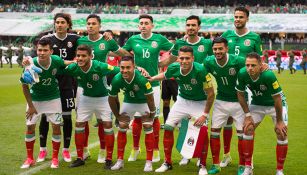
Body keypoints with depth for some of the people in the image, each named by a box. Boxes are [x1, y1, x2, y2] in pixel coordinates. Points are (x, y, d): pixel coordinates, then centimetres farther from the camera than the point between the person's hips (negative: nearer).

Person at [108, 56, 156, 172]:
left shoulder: (141, 78, -39)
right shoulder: (117, 80, -28)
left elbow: (149, 98, -26)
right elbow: (111, 99, -10)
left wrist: (152, 113, -16)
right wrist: (118, 116, -3)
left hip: (144, 102, -3)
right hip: (128, 102, 3)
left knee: (148, 128, -10)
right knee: (122, 128, 0)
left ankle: (149, 162, -2)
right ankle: (120, 161, 11)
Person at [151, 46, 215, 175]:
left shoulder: (200, 70, -31)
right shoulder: (173, 68, -18)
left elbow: (211, 94, -22)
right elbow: (165, 76, 10)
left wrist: (205, 114, -20)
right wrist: (151, 79, -3)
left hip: (199, 103, -4)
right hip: (182, 100, 4)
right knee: (168, 128, -2)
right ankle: (167, 163, 14)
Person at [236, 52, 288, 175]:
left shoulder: (269, 75, -37)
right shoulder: (242, 74, -26)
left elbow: (277, 99, -27)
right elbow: (240, 95, -9)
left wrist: (279, 121, -19)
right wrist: (247, 115, -9)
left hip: (275, 104, -3)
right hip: (257, 104, 3)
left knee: (282, 134, -11)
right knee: (247, 130, -8)